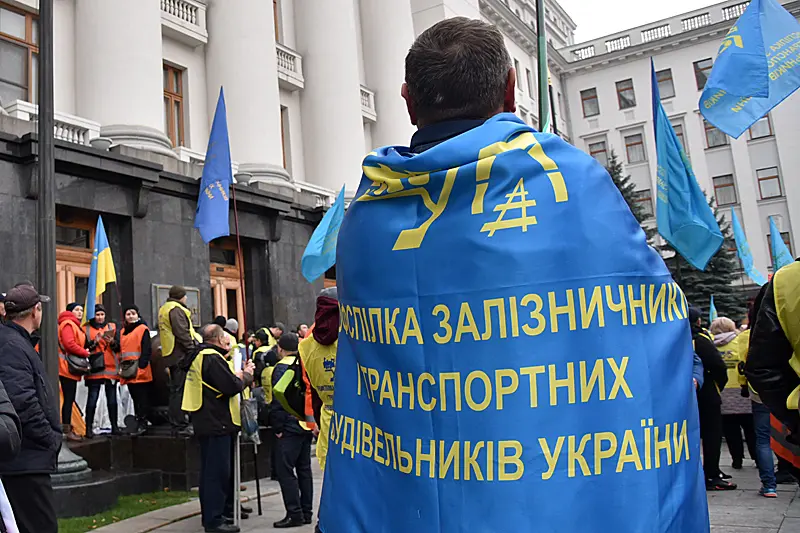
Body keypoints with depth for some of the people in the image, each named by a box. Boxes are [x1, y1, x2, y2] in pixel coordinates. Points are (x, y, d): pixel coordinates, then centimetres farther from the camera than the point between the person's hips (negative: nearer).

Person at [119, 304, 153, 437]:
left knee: (142, 398, -6)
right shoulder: (123, 331, 19)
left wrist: (141, 365, -17)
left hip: (140, 371, -7)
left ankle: (143, 424, -5)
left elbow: (147, 349, -10)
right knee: (135, 398, 10)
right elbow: (121, 350, 22)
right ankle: (139, 423, 15)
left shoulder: (142, 329, -3)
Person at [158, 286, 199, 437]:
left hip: (171, 356, 10)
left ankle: (177, 425, 19)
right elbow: (182, 333, -20)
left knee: (175, 390, 14)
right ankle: (180, 426, -10)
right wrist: (193, 351, -17)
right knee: (181, 391, -9)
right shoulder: (176, 309, -11)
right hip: (181, 356, -10)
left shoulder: (164, 309, 21)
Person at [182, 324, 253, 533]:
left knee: (212, 471, 18)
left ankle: (211, 515, 27)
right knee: (217, 471, -6)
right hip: (216, 424, -11)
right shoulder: (212, 358, -17)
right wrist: (246, 375, -5)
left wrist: (240, 375, 5)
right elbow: (231, 387, -22)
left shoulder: (202, 356, 17)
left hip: (209, 423, 11)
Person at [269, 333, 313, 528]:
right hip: (308, 425, 8)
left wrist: (278, 427, -11)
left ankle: (294, 514, -4)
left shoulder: (282, 368, -11)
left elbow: (278, 399, -17)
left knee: (285, 470, -3)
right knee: (304, 468, 13)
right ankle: (306, 512, 18)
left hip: (290, 426, -8)